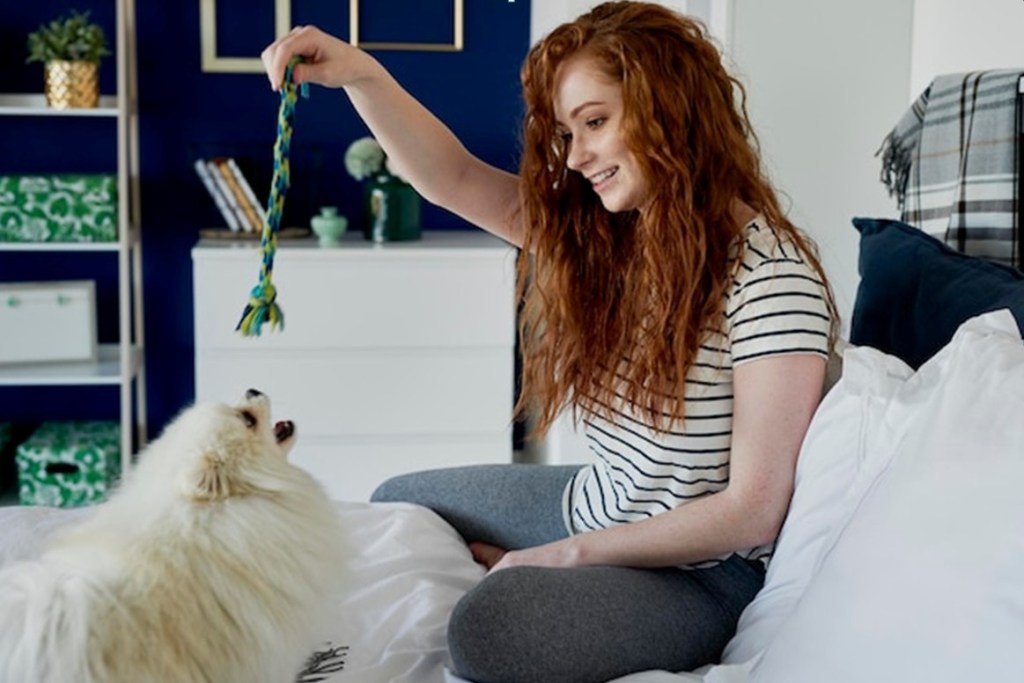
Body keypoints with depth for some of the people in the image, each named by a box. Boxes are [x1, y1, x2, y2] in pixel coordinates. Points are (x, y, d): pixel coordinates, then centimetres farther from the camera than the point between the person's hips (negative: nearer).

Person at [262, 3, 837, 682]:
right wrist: (359, 73, -22)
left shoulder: (770, 275, -24)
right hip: (593, 509, 8)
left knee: (493, 623, -33)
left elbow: (752, 514, -23)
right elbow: (450, 177, -5)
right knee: (396, 504, 20)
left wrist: (570, 553, -18)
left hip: (698, 569, -8)